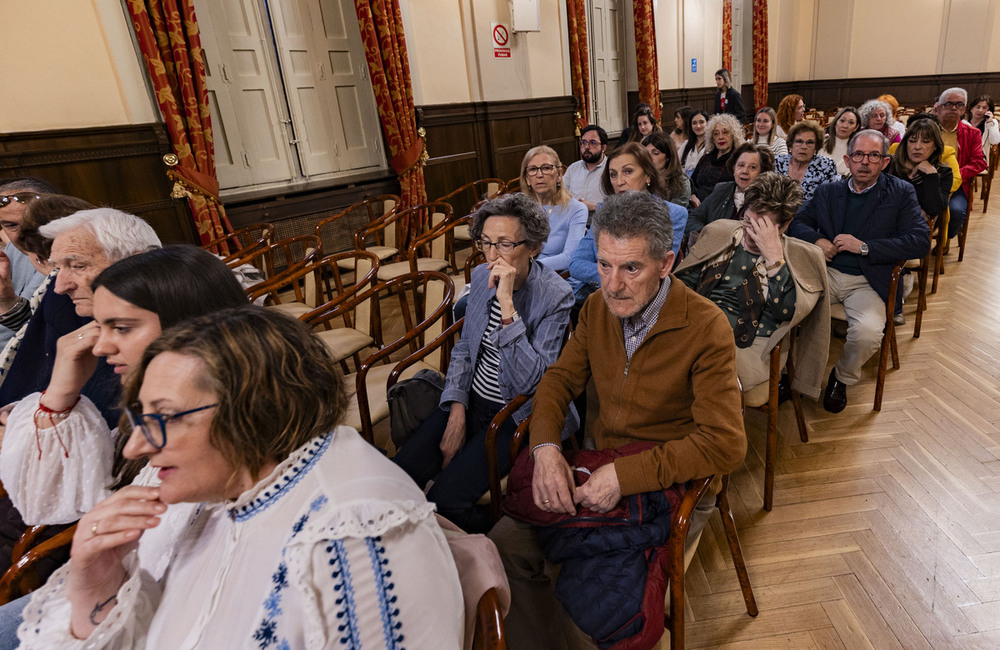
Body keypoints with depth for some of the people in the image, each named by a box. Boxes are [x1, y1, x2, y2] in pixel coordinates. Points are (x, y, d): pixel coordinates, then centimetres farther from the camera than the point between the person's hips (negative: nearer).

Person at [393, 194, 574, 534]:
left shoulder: (556, 296, -18)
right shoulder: (481, 276, 0)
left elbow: (529, 382, -26)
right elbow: (464, 348, 10)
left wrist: (507, 304, -32)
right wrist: (456, 413, -3)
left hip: (514, 415, -5)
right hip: (470, 401, 6)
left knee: (445, 499, -20)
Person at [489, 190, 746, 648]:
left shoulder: (706, 327, -18)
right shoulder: (598, 308, 0)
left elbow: (725, 444, -21)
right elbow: (560, 379, 7)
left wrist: (625, 475, -25)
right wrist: (545, 447, -12)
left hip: (672, 486, -5)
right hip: (600, 468, 5)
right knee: (505, 543, -8)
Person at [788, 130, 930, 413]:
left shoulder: (901, 193, 6)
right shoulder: (828, 191, 16)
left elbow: (921, 241, -3)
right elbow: (797, 221, 16)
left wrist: (864, 246, -12)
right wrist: (816, 239, -6)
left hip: (867, 282, -2)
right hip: (826, 272, 3)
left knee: (868, 332, -31)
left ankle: (842, 378, 3)